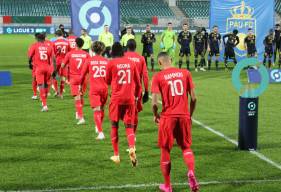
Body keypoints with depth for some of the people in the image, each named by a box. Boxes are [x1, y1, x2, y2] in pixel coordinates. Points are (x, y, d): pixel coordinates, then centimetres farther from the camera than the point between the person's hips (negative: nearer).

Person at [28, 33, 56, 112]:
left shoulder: (34, 46, 0)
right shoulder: (49, 47, 5)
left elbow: (30, 56, 1)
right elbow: (53, 59, 2)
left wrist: (30, 64, 21)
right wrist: (54, 70, 5)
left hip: (39, 68, -2)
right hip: (48, 68, 3)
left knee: (41, 86, -3)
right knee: (46, 85, 17)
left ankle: (45, 105, -12)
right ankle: (44, 102, 33)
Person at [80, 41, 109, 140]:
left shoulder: (89, 61, -1)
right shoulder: (106, 61, 2)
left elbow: (83, 74, 4)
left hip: (94, 89, -2)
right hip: (104, 88, 2)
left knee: (96, 110, -4)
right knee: (102, 108, 20)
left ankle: (100, 133, -14)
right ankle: (98, 127, 38)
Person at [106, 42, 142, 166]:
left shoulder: (111, 63, -3)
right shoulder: (131, 63, 6)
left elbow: (107, 81, 8)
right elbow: (138, 82, 10)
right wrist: (137, 96, 21)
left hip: (116, 98, -2)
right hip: (130, 98, 2)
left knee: (114, 126, 12)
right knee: (129, 126, 7)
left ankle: (116, 155, 15)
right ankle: (132, 147, -21)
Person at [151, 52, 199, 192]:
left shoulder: (158, 77, -4)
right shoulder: (185, 73, 5)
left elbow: (155, 103, -11)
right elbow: (193, 98, 3)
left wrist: (156, 115, 9)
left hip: (168, 117, -2)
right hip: (184, 116, 2)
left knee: (165, 151, 13)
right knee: (186, 147, 19)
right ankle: (191, 172, -10)